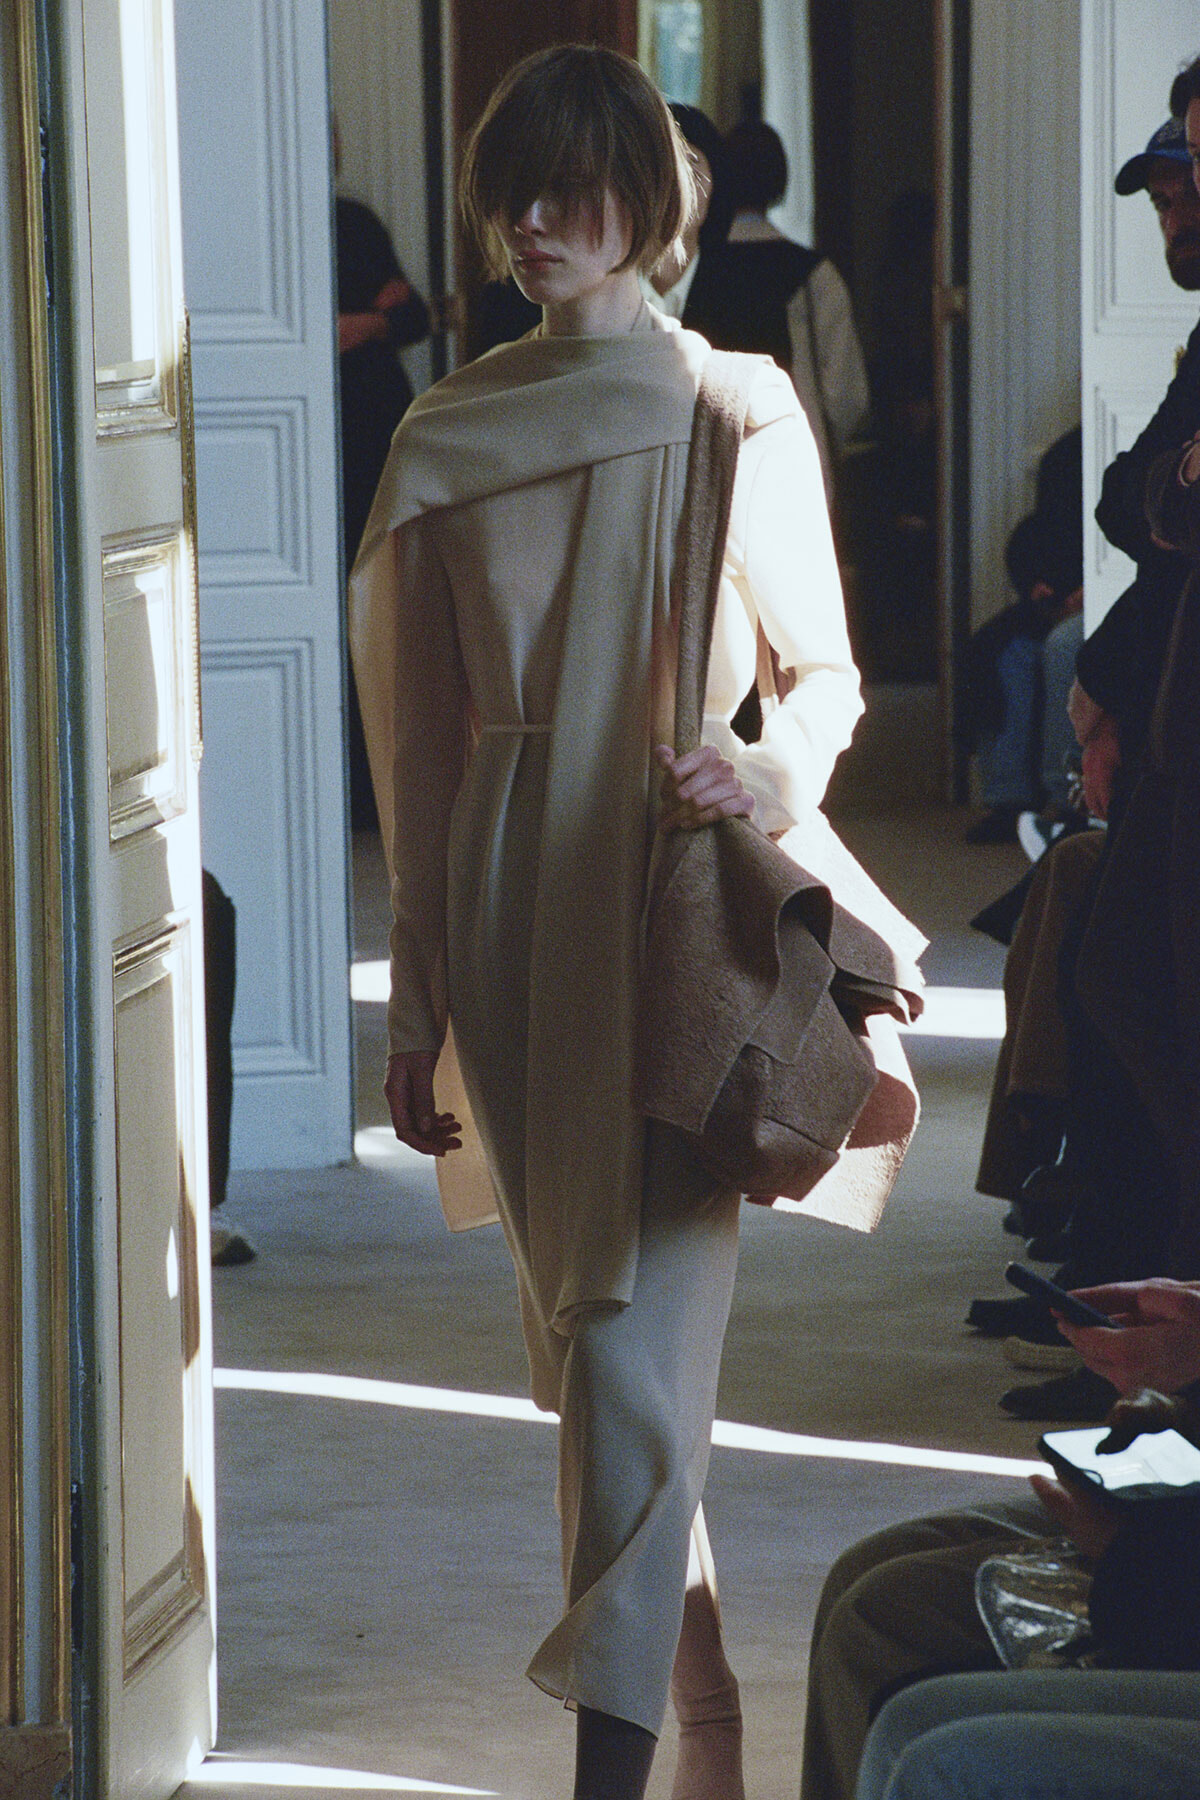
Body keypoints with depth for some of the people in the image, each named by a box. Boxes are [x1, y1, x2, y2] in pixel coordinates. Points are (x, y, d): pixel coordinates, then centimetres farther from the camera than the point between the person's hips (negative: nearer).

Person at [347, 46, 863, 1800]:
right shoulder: (446, 437, 10)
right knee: (575, 1326, 8)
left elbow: (830, 674, 4)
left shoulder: (740, 410, 0)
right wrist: (417, 1014, 11)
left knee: (640, 1326, -12)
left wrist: (775, 771, -20)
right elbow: (423, 743, 12)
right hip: (513, 915, 4)